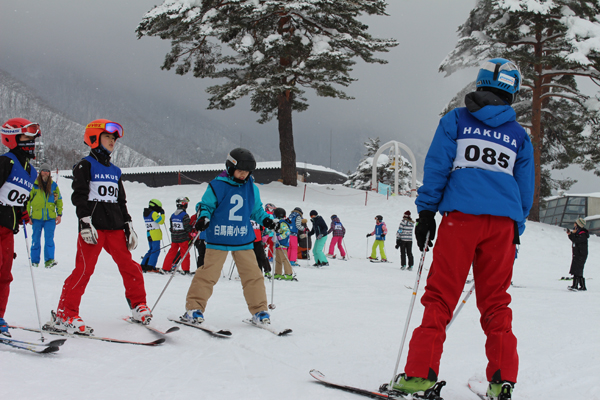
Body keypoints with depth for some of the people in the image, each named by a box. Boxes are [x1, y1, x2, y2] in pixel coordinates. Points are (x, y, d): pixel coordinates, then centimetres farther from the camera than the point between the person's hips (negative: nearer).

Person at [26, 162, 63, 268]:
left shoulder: (54, 186, 8)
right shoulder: (34, 185, 1)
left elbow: (59, 200, 16)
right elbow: (28, 201, 3)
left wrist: (59, 214, 7)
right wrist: (28, 215, -1)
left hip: (50, 217, 1)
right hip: (36, 217, -1)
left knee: (49, 239, -10)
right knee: (36, 240, 7)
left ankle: (49, 260, -12)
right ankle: (34, 261, 17)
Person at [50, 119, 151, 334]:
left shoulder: (115, 171, 21)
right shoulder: (85, 166, 2)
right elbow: (79, 196, -6)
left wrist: (128, 226, 16)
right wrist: (85, 222, -16)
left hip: (115, 227, 6)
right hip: (93, 227, -6)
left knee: (129, 266, 1)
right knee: (84, 269, -11)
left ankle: (138, 306, 14)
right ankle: (64, 315, -7)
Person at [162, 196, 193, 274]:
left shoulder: (173, 215, 6)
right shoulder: (185, 215, -14)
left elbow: (171, 228, 11)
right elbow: (187, 227, -15)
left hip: (174, 238, 6)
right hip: (183, 238, -6)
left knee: (172, 252, 12)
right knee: (185, 253, 3)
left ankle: (165, 268, 14)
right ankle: (185, 270, 3)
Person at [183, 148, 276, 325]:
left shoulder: (252, 188, 9)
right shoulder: (217, 186, -4)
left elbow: (256, 210, 20)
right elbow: (206, 205, 1)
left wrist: (265, 219, 2)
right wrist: (203, 218, -18)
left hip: (243, 240, 4)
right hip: (218, 239, -3)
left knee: (253, 275, 0)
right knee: (208, 274, -3)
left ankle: (259, 311, 10)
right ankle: (194, 308, 7)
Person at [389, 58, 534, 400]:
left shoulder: (456, 120, 8)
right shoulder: (519, 135, 16)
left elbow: (436, 167, 1)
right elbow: (526, 190, 18)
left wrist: (426, 212, 4)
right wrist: (516, 232, 25)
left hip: (461, 217, -3)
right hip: (503, 222, 3)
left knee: (440, 296, -2)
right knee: (496, 301, 9)